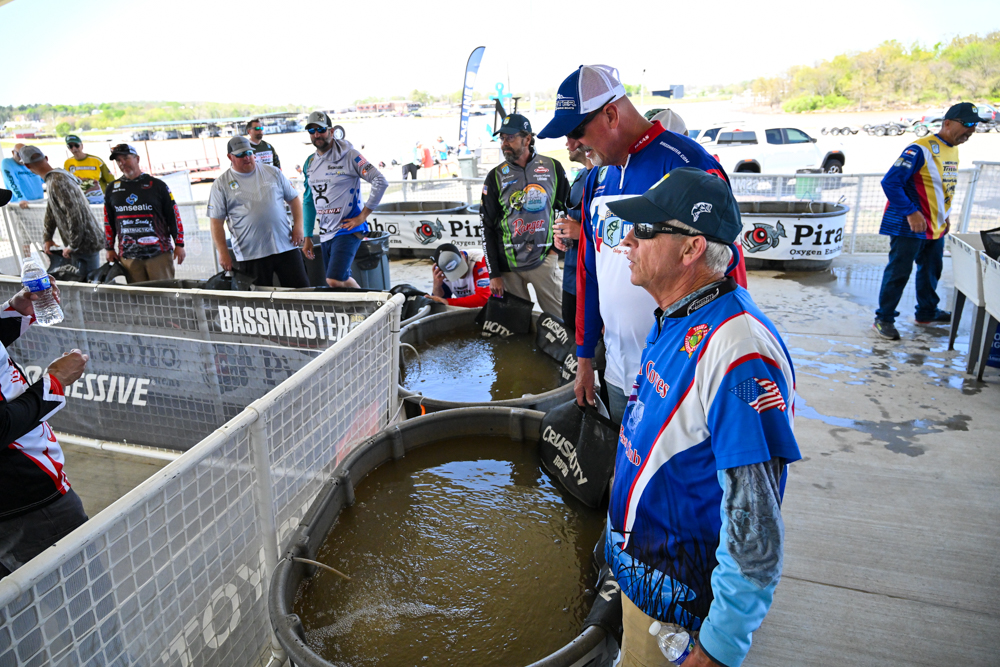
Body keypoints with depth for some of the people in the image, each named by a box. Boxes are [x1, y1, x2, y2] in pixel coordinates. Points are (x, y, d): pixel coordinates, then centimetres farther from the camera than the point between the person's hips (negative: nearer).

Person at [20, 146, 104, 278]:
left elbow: (75, 217, -26)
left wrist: (72, 246, -16)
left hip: (85, 245, -10)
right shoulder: (60, 175, 12)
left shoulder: (57, 182, -20)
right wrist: (46, 239, 12)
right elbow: (50, 212, 19)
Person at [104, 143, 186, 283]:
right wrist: (109, 248, 17)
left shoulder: (157, 185, 4)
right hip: (128, 256, 3)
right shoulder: (112, 189, 15)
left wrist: (179, 245, -1)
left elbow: (174, 216, 3)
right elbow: (108, 222, 21)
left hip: (159, 253, -3)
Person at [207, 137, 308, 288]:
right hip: (250, 256, -1)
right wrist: (223, 253, -3)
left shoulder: (273, 172, 10)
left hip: (286, 247, 2)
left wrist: (298, 225, 0)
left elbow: (293, 198, 15)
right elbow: (216, 222, 3)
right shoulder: (221, 184, 4)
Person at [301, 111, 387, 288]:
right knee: (343, 279, 12)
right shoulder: (310, 162, 11)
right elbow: (309, 201, 18)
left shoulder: (348, 155, -8)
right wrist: (307, 237, 15)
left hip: (347, 230, -7)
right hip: (325, 233, 7)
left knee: (334, 281, -18)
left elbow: (380, 181, -15)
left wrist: (362, 216, -15)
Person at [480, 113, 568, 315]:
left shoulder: (552, 167, 2)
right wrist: (494, 274, -1)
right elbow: (487, 227, 3)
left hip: (544, 260, 0)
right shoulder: (495, 176, 3)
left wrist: (557, 245, 3)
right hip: (508, 265, 1)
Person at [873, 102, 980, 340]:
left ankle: (927, 312, 34)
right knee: (899, 271, -5)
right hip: (910, 225, -9)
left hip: (936, 226, 9)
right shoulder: (921, 149, -17)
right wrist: (911, 212, -23)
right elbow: (890, 182, -21)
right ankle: (883, 318, 3)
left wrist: (945, 214, 15)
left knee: (932, 270, 19)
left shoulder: (953, 150, 12)